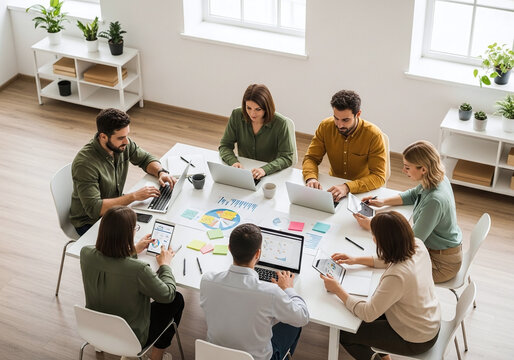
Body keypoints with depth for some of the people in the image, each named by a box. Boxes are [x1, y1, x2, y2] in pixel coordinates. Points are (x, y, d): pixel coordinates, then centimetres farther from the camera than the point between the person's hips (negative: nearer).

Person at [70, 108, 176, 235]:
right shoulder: (84, 163, -30)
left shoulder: (122, 144, -9)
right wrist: (134, 196, -31)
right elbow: (94, 209, -33)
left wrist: (161, 172, -12)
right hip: (89, 223, -7)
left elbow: (145, 158, 10)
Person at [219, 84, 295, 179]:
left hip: (270, 174, -2)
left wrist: (265, 169, -31)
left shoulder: (280, 123, -14)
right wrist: (234, 162, -21)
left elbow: (287, 158, -14)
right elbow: (224, 145, 1)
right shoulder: (236, 115, -5)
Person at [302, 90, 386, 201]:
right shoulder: (325, 126, -8)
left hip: (362, 191, -3)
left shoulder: (374, 135, -18)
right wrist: (311, 178, -26)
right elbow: (311, 158, -2)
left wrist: (347, 187, -37)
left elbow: (378, 177, -20)